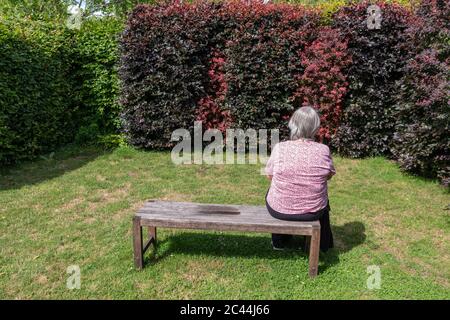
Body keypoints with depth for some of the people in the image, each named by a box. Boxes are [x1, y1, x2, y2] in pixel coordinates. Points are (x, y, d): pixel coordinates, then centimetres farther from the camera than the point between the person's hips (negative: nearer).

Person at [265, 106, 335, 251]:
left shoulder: (280, 148, -18)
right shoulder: (324, 150, -16)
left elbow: (270, 175, -3)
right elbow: (329, 175, 2)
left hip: (279, 210, -1)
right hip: (313, 212, 1)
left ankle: (279, 242, 47)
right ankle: (322, 244, 52)